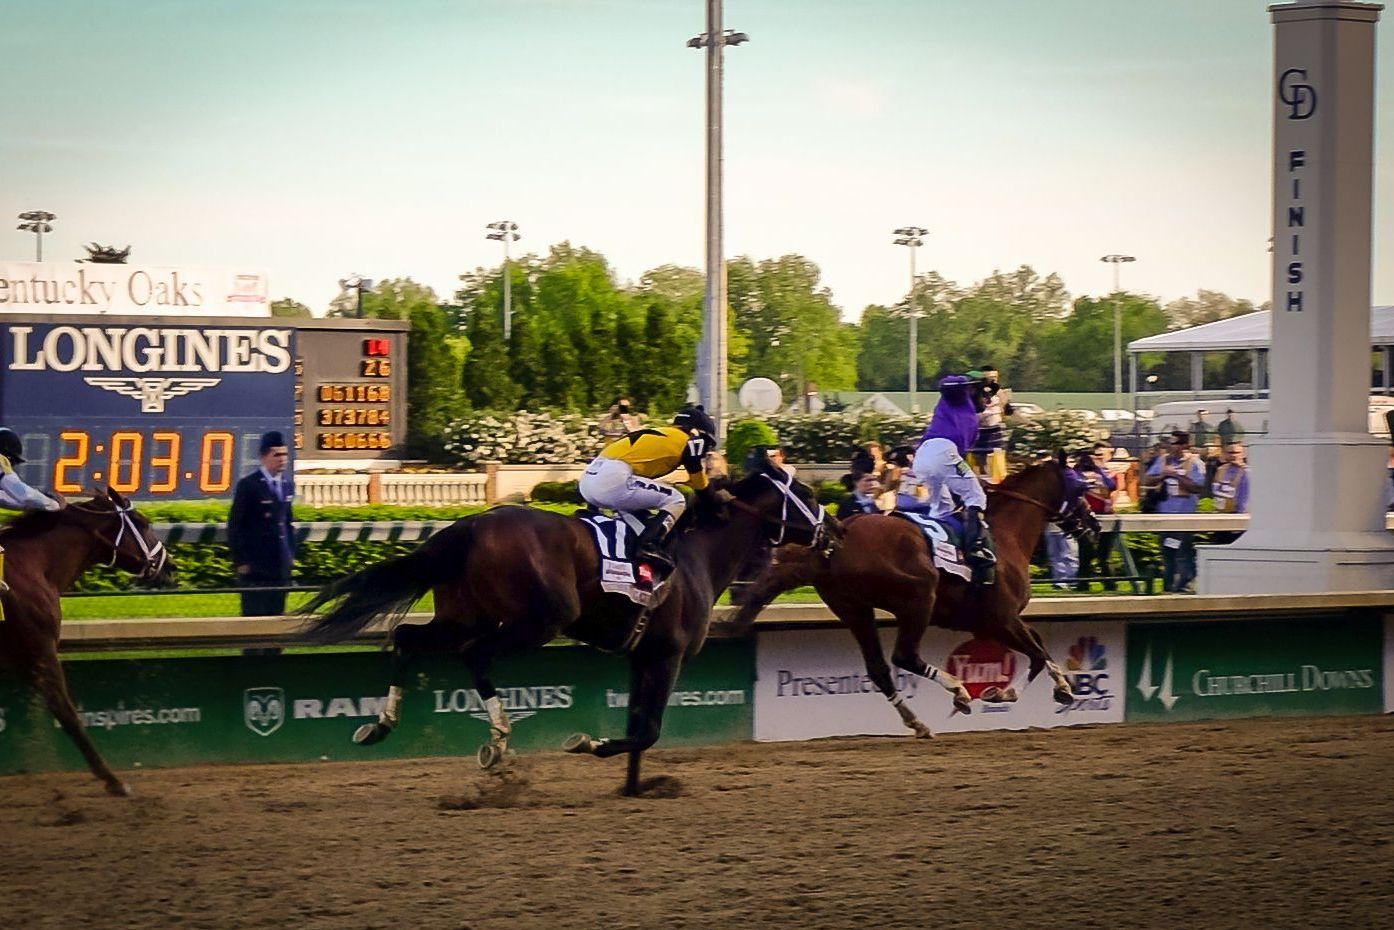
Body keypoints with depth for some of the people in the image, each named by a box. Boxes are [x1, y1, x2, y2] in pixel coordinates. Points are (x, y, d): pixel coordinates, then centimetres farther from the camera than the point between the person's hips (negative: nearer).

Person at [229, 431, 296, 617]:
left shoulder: (288, 484, 11)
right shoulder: (249, 485, -10)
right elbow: (235, 526, -9)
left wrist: (291, 554, 14)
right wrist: (241, 561, -11)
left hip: (281, 566, 6)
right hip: (256, 566, -6)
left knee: (277, 617, 7)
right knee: (254, 615, -6)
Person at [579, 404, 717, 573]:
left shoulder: (659, 434, 29)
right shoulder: (690, 441, 7)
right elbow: (700, 485, 13)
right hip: (612, 479, -8)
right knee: (675, 501, 1)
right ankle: (648, 545, -18)